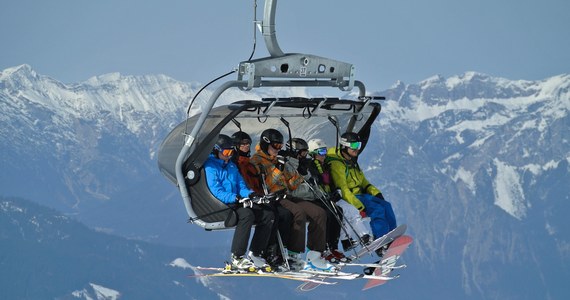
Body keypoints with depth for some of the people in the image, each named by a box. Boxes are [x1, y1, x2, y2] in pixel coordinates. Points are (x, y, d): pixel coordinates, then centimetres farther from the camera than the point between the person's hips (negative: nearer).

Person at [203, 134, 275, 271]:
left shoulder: (231, 166, 23)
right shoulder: (210, 166, -4)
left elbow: (241, 186, 19)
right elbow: (216, 191, -16)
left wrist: (250, 194, -5)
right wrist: (235, 198, -27)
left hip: (236, 203, 8)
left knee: (268, 215, -7)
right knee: (247, 214, -36)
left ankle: (254, 254, -5)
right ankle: (236, 258, -34)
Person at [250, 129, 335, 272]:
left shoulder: (278, 161, 25)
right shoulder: (256, 161, 0)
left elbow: (293, 187, 21)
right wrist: (277, 170, -16)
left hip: (287, 196, 8)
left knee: (319, 213, -10)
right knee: (298, 213, -35)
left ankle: (314, 256, -12)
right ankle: (293, 257, -33)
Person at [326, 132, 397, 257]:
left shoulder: (352, 162, 18)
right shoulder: (336, 163, -13)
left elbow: (363, 182, 24)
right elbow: (343, 189, -20)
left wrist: (376, 193, 5)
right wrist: (359, 207, -26)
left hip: (360, 195, 9)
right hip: (346, 199, -9)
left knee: (386, 205, -10)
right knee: (377, 209, -25)